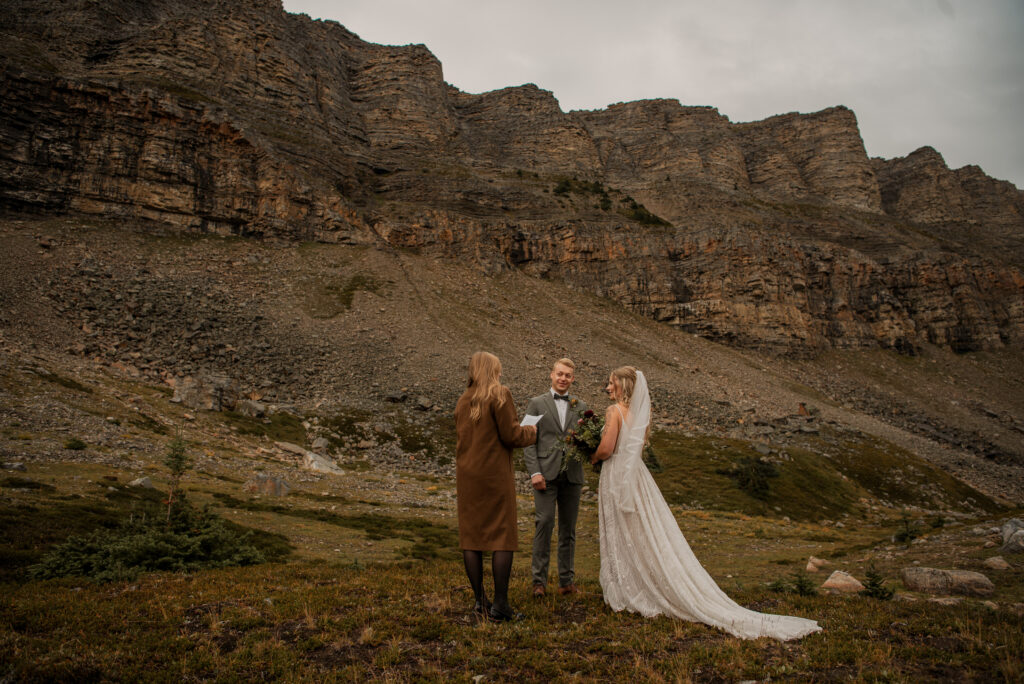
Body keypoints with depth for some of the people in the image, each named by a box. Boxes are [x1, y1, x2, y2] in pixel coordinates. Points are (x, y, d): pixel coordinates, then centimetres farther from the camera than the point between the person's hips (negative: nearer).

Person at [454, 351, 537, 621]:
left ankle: (480, 600, 14)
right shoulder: (499, 394, -8)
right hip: (495, 475, -6)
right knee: (503, 537, 0)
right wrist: (531, 431, 7)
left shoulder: (463, 400, 13)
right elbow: (511, 435, -11)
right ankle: (500, 604, 0)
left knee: (471, 536, 8)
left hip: (467, 475, 7)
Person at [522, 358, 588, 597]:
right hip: (546, 474, -3)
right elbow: (529, 441, 0)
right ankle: (539, 579, 1)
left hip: (572, 475, 3)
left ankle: (567, 580, 17)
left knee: (568, 527, 8)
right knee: (544, 522, -9)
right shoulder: (536, 403, 6)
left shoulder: (580, 407, 14)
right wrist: (534, 472, -11)